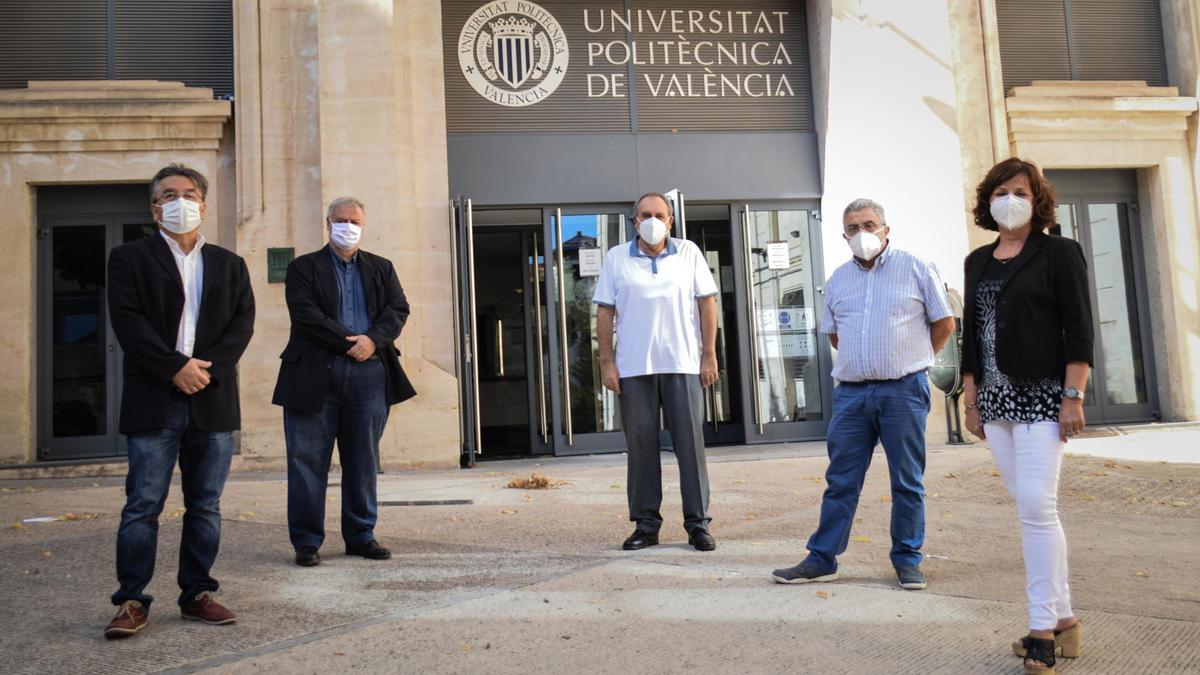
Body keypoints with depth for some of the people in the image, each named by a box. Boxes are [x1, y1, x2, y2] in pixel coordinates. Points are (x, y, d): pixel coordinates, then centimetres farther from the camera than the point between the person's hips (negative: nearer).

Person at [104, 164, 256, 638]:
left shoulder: (229, 264, 16)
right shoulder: (129, 258, 7)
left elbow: (243, 322, 4)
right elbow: (127, 320, -5)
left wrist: (209, 369, -10)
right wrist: (176, 367, -15)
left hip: (213, 400, 3)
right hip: (153, 402, -3)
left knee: (205, 506, 8)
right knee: (142, 506, -1)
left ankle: (197, 594, 17)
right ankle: (132, 602, 8)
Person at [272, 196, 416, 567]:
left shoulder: (382, 269, 18)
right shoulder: (303, 268, 7)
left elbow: (398, 309, 6)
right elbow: (305, 314, -7)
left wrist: (373, 340, -12)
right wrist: (349, 343, -12)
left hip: (369, 374, 3)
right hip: (315, 376, -3)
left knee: (363, 461, 7)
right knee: (308, 461, 0)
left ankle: (361, 536, 17)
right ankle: (307, 541, 9)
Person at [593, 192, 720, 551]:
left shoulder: (688, 253, 7)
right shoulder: (616, 258, 7)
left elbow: (707, 303, 6)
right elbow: (604, 312, 6)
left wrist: (709, 355, 0)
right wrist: (607, 362, -1)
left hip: (682, 365, 0)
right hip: (633, 368, 1)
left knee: (691, 444, 1)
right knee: (641, 446, 5)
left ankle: (698, 524, 10)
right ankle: (645, 525, 15)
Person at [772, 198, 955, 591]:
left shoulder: (916, 269, 1)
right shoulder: (838, 279, 12)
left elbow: (944, 323, 5)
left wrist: (911, 361, 7)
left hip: (903, 390, -3)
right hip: (851, 392, 3)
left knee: (908, 482, 5)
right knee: (840, 481, 6)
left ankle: (907, 560, 17)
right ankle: (822, 559, 12)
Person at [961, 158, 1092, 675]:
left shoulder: (1058, 253, -2)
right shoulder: (978, 261, 14)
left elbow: (1078, 329, -7)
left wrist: (1074, 397, -15)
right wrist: (970, 398, 12)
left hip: (1041, 396, -6)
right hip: (995, 398, 6)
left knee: (1036, 505, -10)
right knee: (1030, 508, 8)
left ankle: (1043, 630, 0)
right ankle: (1062, 620, 18)